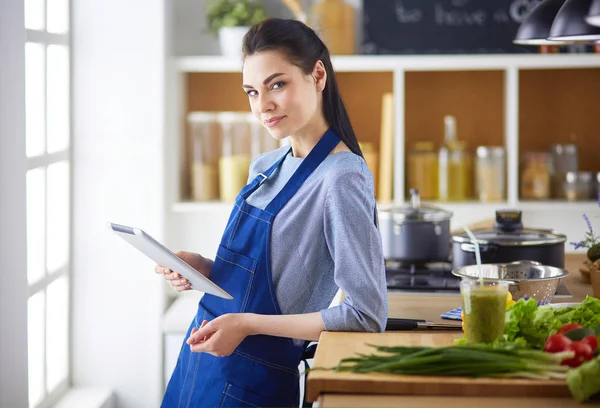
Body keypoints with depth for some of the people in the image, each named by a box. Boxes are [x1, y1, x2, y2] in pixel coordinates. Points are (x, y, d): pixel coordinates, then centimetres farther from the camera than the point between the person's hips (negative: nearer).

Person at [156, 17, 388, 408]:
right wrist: (204, 269, -1)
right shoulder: (264, 168, 7)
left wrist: (248, 323, -22)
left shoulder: (341, 179, -19)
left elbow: (367, 317, -22)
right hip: (202, 361, 8)